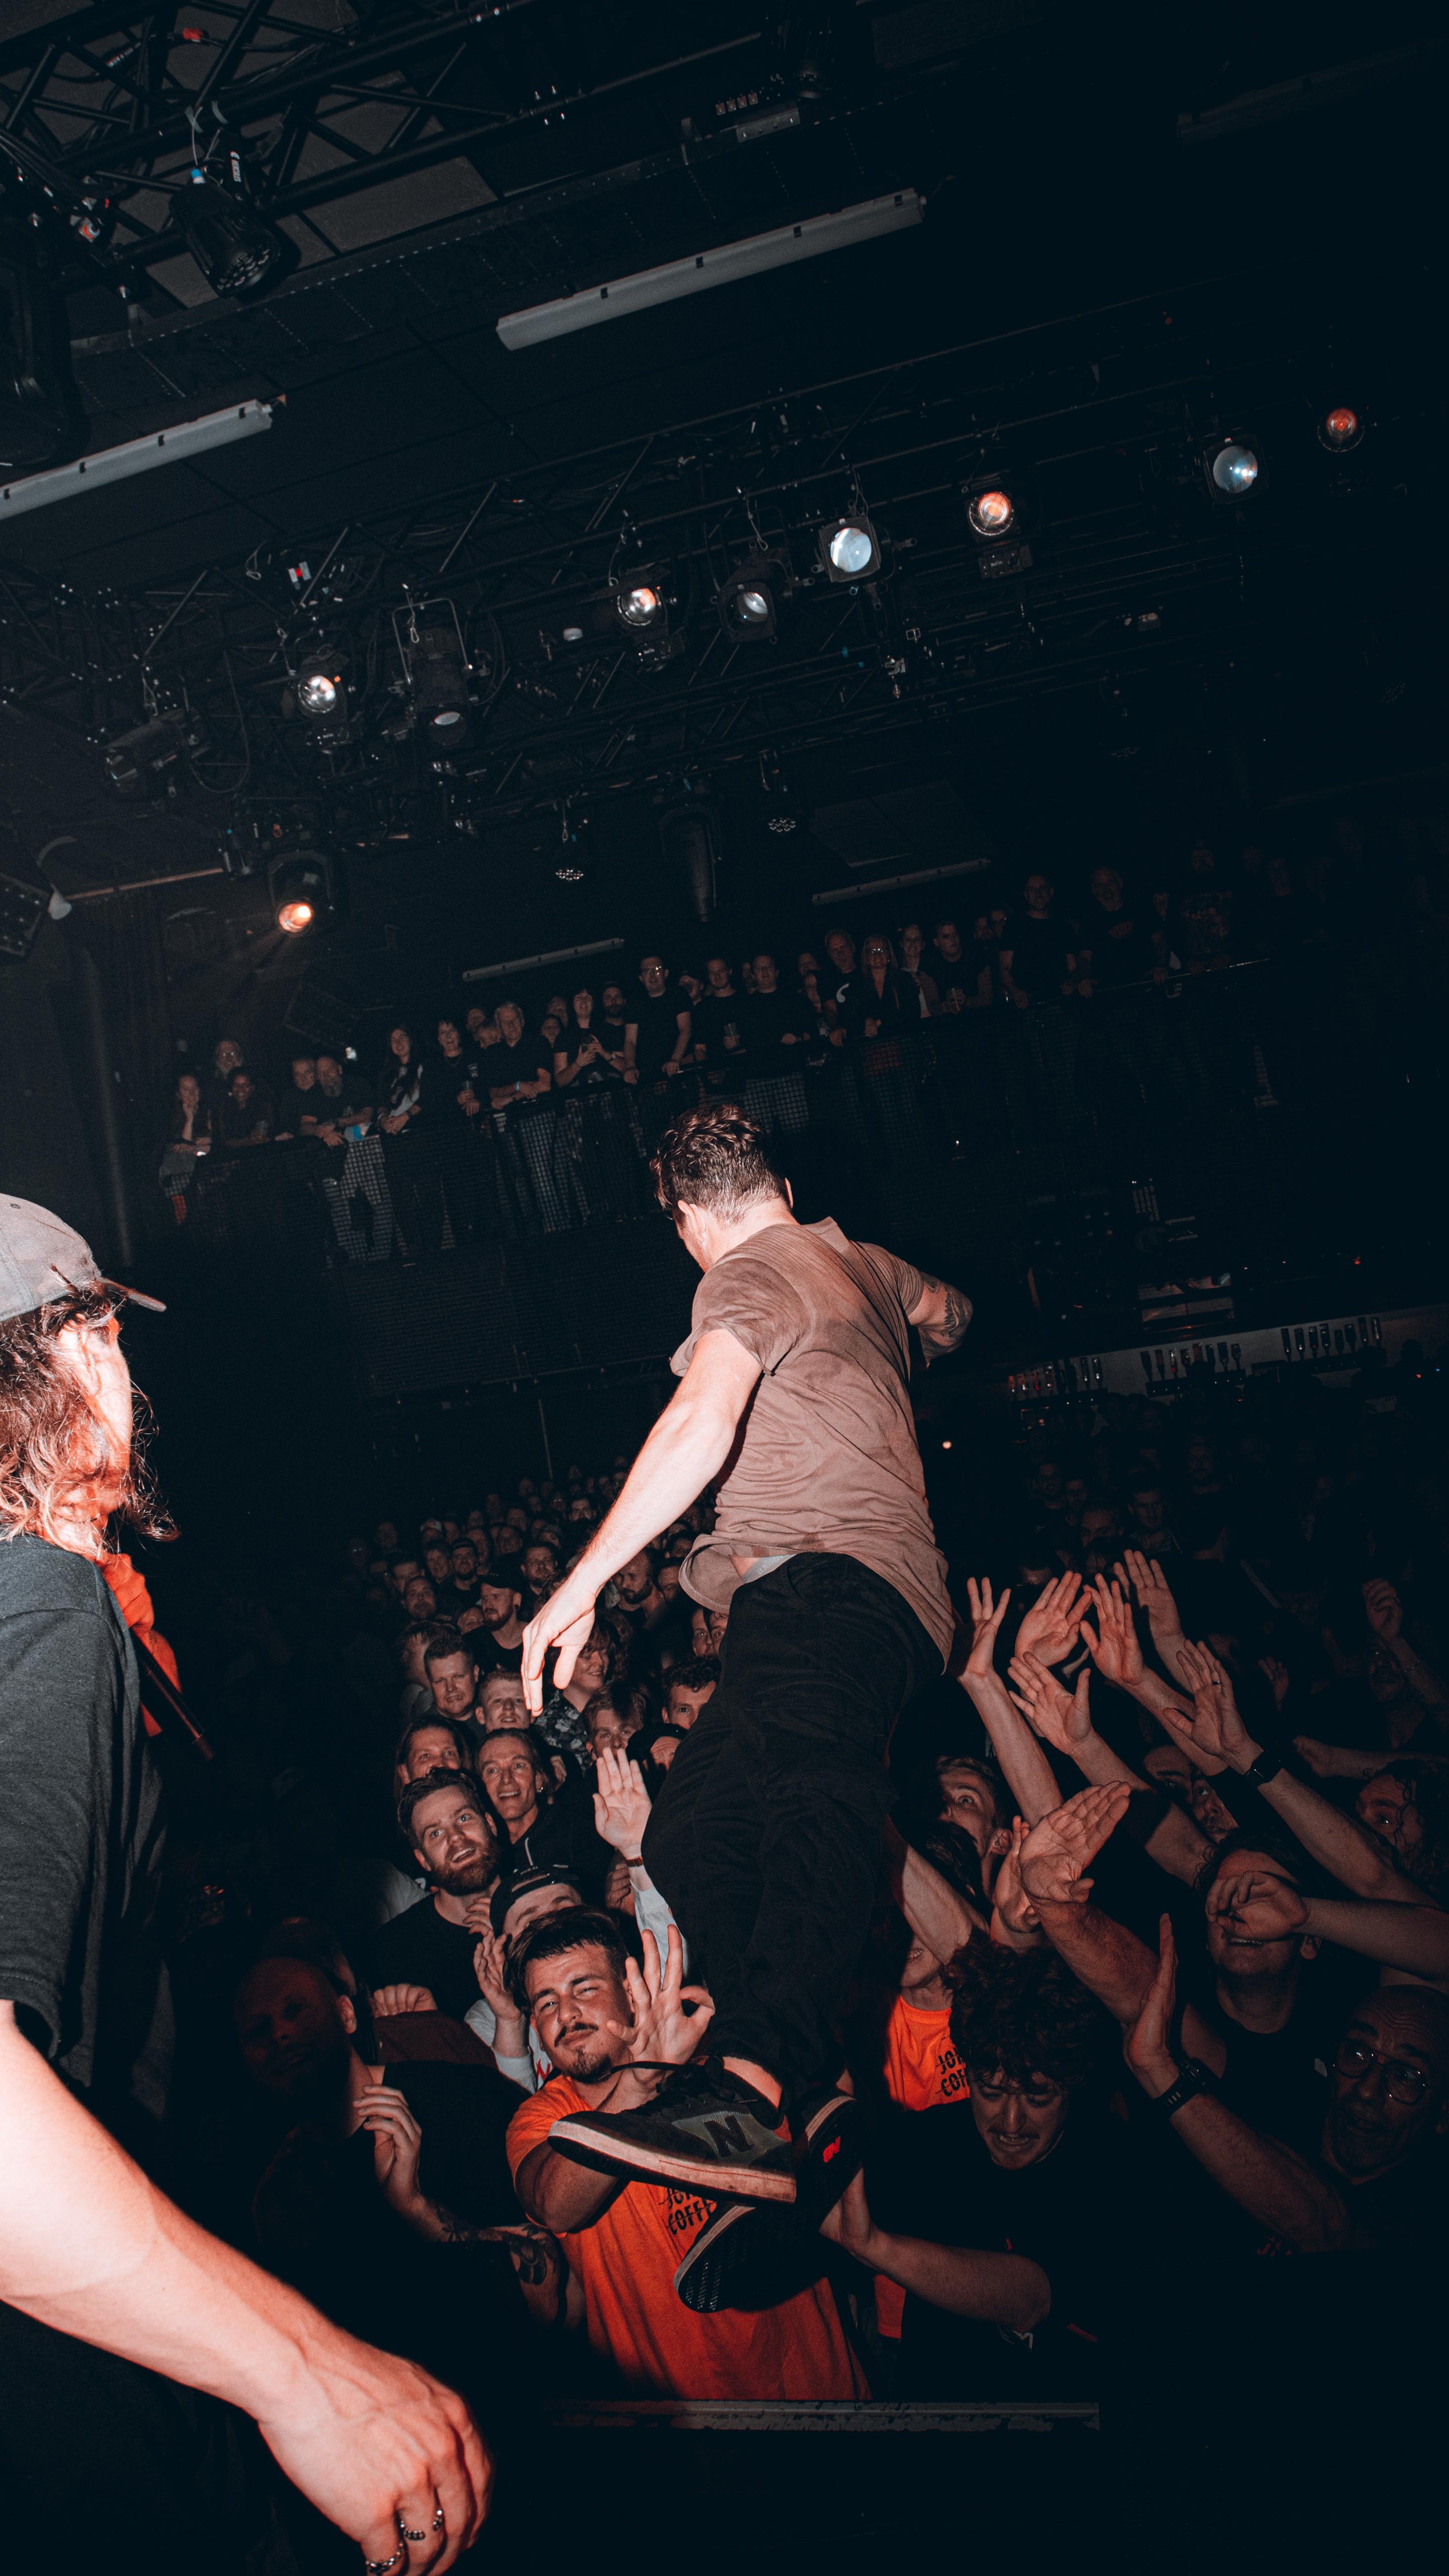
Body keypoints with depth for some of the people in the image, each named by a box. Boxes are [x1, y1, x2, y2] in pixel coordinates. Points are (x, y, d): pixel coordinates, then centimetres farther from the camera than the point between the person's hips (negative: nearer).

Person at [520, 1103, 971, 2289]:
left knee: (806, 1787, -35)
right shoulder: (866, 1266, 32)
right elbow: (950, 1312, 57)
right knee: (692, 1835, -6)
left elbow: (703, 1425, -14)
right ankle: (806, 2104, -21)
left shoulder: (752, 1271, 5)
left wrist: (583, 1582, -16)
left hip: (827, 1574, -10)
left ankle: (760, 2081, -60)